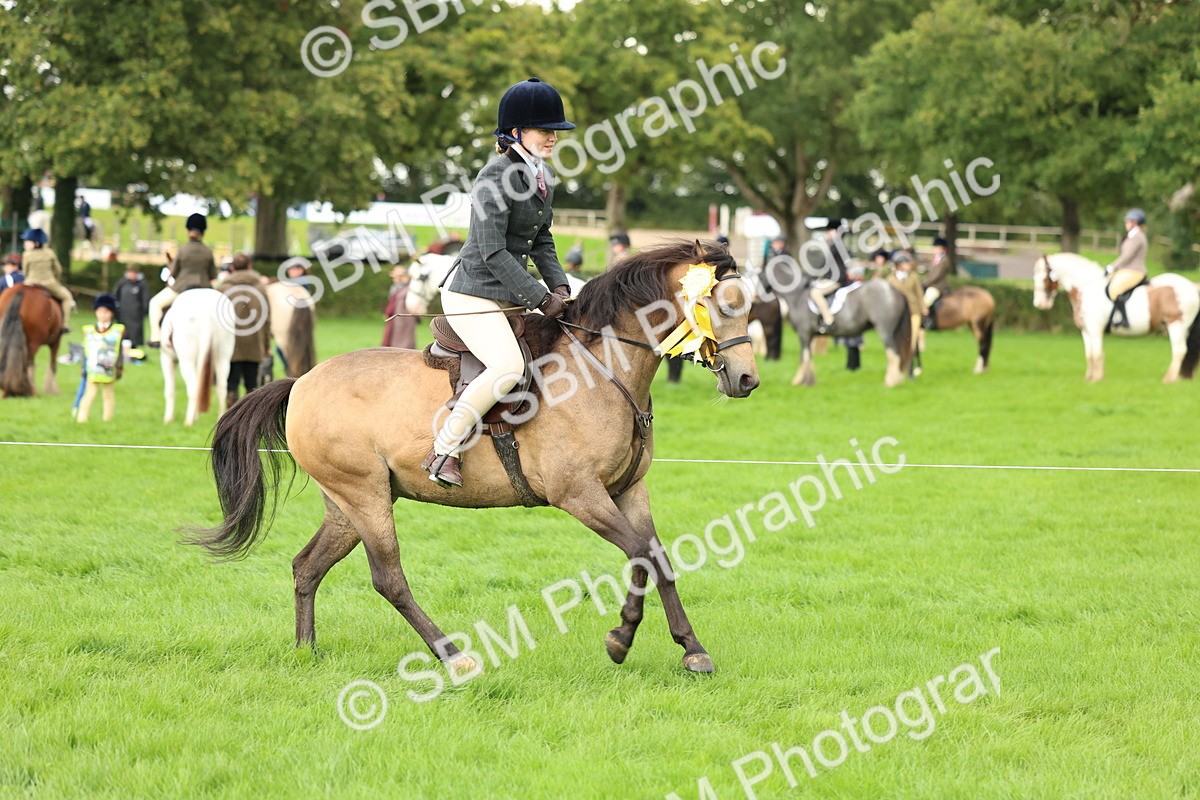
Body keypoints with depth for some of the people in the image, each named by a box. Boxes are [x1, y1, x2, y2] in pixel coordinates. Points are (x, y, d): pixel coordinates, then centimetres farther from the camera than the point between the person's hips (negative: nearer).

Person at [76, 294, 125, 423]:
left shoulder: (118, 330, 1)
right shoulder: (88, 330, 5)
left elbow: (119, 352, 2)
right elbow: (85, 351, 8)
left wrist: (119, 369, -2)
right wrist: (84, 369, 6)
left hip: (109, 369, 0)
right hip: (93, 369, 0)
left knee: (108, 392, 11)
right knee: (90, 392, -5)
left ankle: (107, 417, 18)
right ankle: (82, 417, -9)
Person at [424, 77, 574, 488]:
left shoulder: (543, 176, 9)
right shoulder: (497, 178, -19)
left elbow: (541, 241, 18)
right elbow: (493, 253, -23)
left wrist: (559, 287, 1)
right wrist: (541, 298, -20)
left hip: (509, 292, 10)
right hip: (472, 293, -10)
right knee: (508, 365, -28)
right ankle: (444, 450, -19)